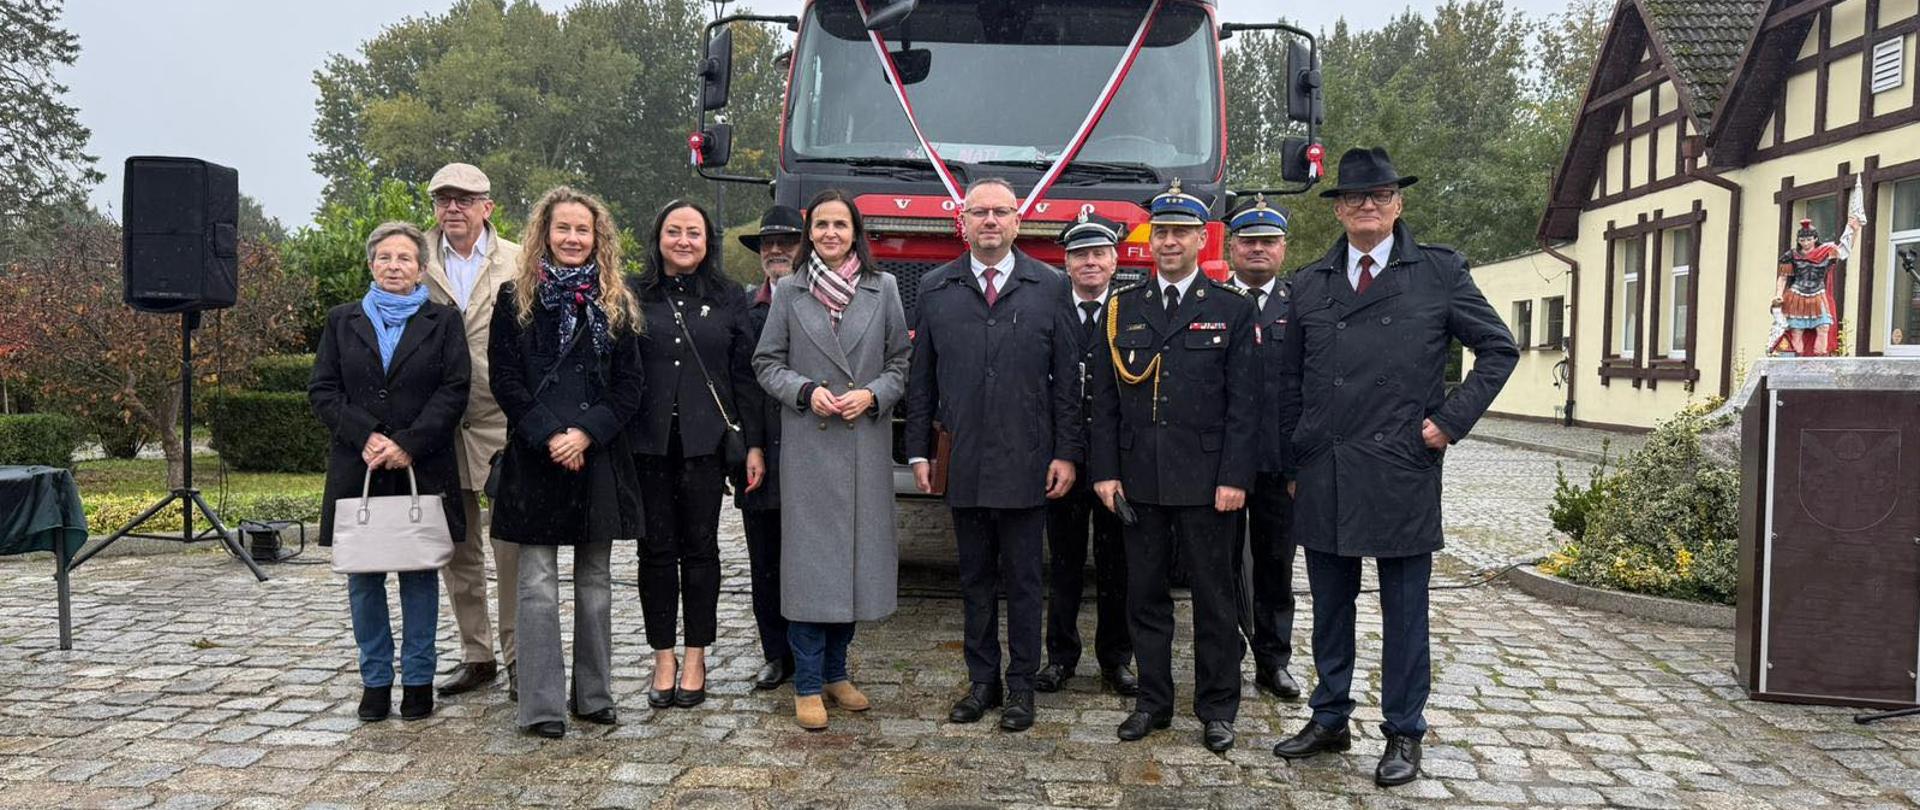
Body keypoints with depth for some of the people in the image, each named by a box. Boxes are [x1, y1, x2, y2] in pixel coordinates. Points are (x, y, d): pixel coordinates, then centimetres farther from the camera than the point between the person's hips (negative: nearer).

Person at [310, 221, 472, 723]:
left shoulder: (443, 321, 6)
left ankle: (418, 679, 13)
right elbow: (322, 391, 5)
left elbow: (454, 391, -3)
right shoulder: (342, 321, 12)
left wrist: (408, 444, -14)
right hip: (357, 469, 2)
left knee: (419, 574, 4)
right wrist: (366, 437, -11)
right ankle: (375, 680, 15)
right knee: (363, 577, 5)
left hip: (422, 469, -2)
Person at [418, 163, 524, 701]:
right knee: (458, 550, 11)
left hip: (504, 421, -3)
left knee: (513, 547, -3)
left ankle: (518, 657, 8)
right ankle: (476, 656, 23)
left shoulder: (519, 263, 1)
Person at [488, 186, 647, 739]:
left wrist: (587, 432, -11)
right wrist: (549, 435, -13)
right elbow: (505, 380, -2)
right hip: (536, 457, -2)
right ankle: (541, 706, 4)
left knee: (594, 579, 9)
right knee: (538, 583, -2)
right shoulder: (516, 299, 4)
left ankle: (593, 695, 19)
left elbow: (630, 383, 3)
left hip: (598, 456, 2)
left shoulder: (614, 303, 8)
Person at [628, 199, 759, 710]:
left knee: (700, 548, 7)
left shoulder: (729, 299, 7)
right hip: (648, 442, 0)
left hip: (705, 442, 0)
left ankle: (696, 659, 17)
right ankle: (663, 659, 16)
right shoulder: (633, 296, 5)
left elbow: (744, 374, 5)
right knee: (657, 550, 6)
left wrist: (752, 442, -2)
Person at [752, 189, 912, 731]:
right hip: (808, 444, -1)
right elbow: (767, 363, 6)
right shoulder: (789, 291, 5)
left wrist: (872, 395, -9)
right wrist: (807, 391, -11)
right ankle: (808, 685, 6)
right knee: (809, 558, -2)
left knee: (857, 554, 6)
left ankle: (835, 672, 21)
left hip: (866, 445, 2)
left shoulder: (883, 289, 7)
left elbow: (901, 361, 8)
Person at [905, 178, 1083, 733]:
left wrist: (1066, 453, -4)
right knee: (975, 578, 12)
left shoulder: (1049, 287, 3)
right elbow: (921, 379, 8)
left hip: (1026, 465, -2)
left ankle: (1021, 685, 18)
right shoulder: (935, 289, 7)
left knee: (1022, 580, 7)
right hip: (961, 466, 2)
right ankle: (982, 680, 23)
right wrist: (918, 452, 4)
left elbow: (1067, 377, 1)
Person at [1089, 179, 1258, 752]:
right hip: (1138, 480, 3)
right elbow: (1105, 399, 7)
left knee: (1213, 597, 6)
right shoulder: (1123, 309, 9)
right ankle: (1153, 700, 22)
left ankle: (1217, 707, 18)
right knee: (1145, 594, 10)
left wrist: (1235, 477, -10)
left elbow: (1244, 404, -3)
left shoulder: (1232, 310, 1)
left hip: (1205, 481, -3)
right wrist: (1105, 470, 0)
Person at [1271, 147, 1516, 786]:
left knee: (1404, 609, 6)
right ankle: (1329, 720, 26)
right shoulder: (1309, 284, 9)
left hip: (1402, 474, -3)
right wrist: (1294, 464, 10)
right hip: (1323, 478, 3)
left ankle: (1404, 734, 19)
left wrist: (1452, 419, -3)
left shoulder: (1438, 272, 2)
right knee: (1330, 606, 13)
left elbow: (1499, 349, 5)